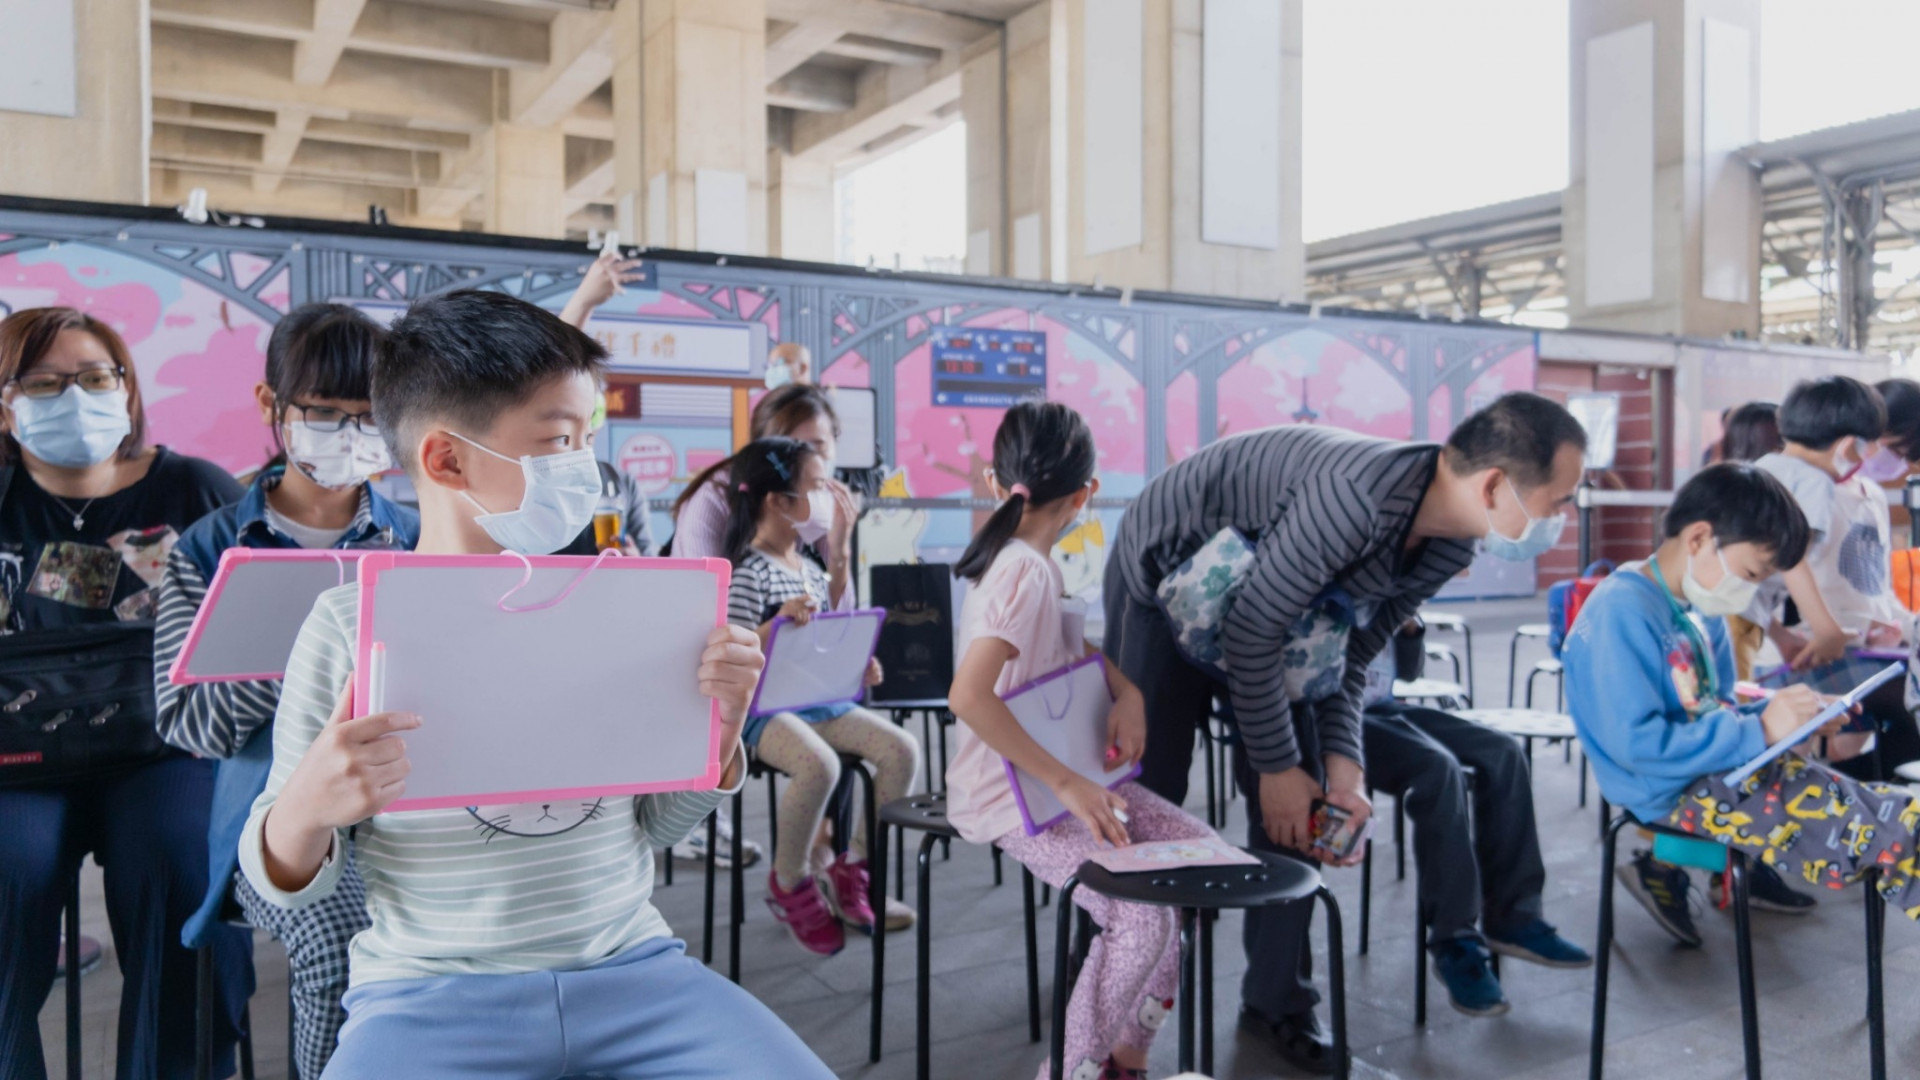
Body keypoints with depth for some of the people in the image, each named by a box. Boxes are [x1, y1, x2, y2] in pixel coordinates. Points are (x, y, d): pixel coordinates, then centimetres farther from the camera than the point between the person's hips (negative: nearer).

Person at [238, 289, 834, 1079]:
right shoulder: (350, 624, -5)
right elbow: (289, 884, 1)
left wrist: (718, 735, -9)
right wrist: (306, 809, -22)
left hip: (626, 965, 2)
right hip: (431, 992, -1)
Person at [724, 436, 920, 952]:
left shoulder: (808, 567, 14)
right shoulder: (750, 571, -12)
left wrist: (856, 663, 10)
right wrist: (779, 621, -33)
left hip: (823, 697, 8)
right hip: (766, 706, -8)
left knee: (902, 749, -9)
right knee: (819, 764, -35)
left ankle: (852, 868, 7)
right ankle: (790, 884, -8)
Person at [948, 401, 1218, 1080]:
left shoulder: (1028, 563, 7)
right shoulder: (1027, 572, -22)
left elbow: (1076, 646, 22)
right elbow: (968, 696, -33)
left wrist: (1128, 692, 2)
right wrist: (1065, 784, -28)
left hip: (1062, 777, 10)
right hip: (1009, 798, -10)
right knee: (1142, 915, -23)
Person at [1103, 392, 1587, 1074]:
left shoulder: (1448, 547, -12)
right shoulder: (1359, 499, -39)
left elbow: (1350, 653, -2)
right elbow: (1251, 635, -31)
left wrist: (1342, 763, -13)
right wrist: (1277, 766, -20)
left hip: (1266, 600, 7)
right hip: (1164, 577, -7)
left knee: (1297, 804, 1)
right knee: (1146, 792, -2)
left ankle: (1277, 999, 16)